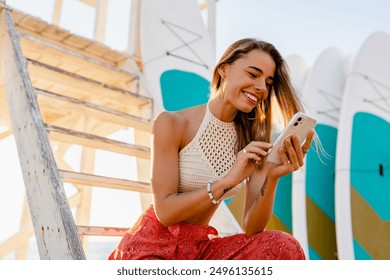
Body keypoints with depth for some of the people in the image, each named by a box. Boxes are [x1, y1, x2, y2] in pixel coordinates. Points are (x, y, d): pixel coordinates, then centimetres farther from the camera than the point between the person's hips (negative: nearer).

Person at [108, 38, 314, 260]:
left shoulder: (253, 142, 2)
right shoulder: (172, 123, -10)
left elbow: (252, 228, -5)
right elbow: (164, 211, -14)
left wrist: (272, 178, -22)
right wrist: (228, 180, -24)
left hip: (201, 247, 5)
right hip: (152, 245, -5)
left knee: (283, 246, -20)